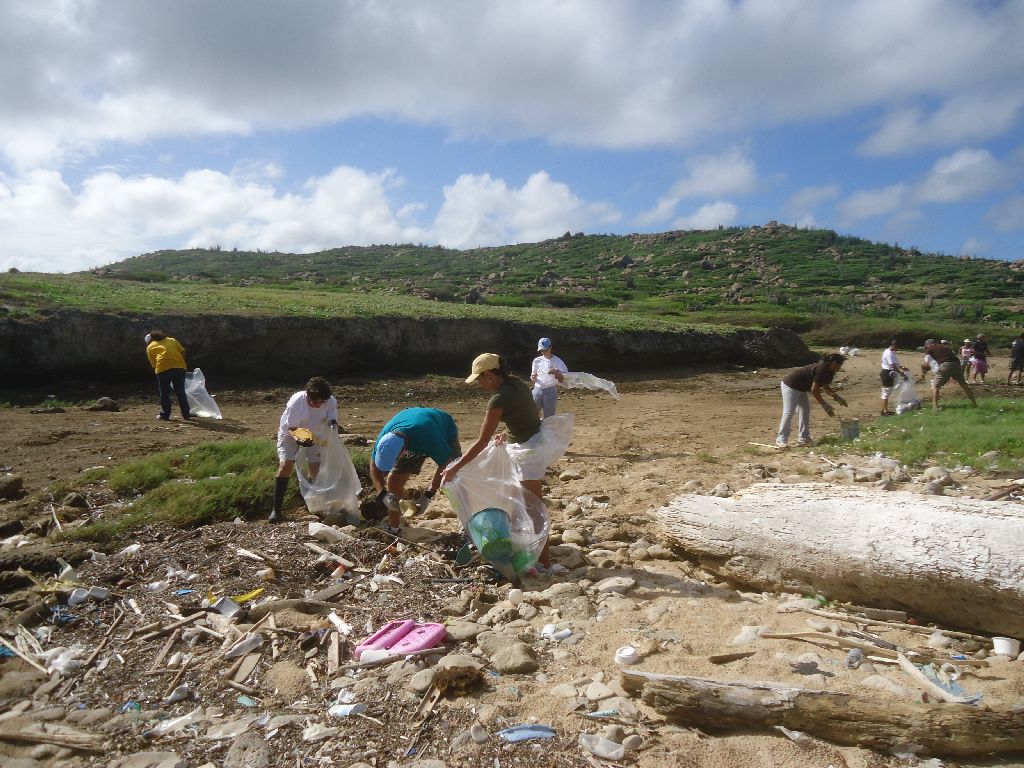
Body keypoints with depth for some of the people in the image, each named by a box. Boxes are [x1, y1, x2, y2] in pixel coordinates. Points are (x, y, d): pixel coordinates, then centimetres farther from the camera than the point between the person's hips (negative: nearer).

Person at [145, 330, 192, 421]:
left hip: (163, 368, -3)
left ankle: (165, 415, 16)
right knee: (180, 392, 13)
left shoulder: (150, 347, 16)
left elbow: (154, 364, 11)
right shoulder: (172, 340, 24)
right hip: (180, 367, 3)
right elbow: (183, 351, 13)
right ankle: (186, 414, 16)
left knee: (164, 393, 12)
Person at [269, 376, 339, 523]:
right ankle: (276, 509, -9)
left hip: (315, 435, 3)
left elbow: (332, 417, -17)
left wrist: (333, 423, -41)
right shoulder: (295, 402, -34)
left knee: (315, 467, -3)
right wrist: (299, 440, -44)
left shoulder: (331, 401, -28)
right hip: (290, 432, -3)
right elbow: (290, 428, -25)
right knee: (285, 465, -15)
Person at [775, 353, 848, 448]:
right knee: (788, 412, -12)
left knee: (805, 411, 9)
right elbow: (814, 390, -23)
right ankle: (781, 441, -12)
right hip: (790, 385, -11)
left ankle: (804, 439, 13)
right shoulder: (822, 369, -24)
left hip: (800, 388, 11)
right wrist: (825, 405, -16)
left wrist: (838, 398, 8)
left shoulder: (828, 371, 6)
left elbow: (826, 387, 19)